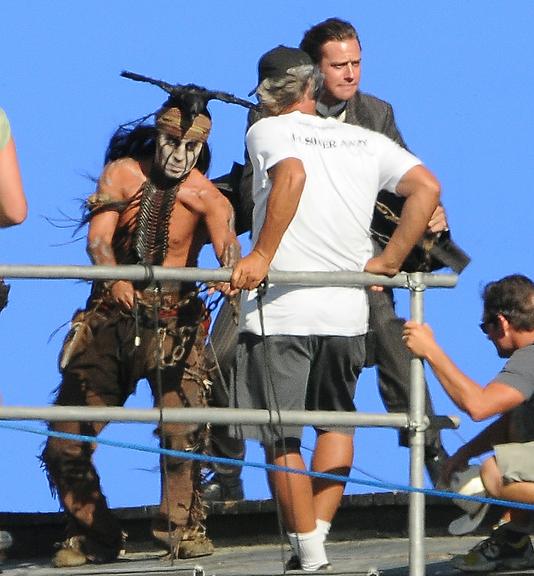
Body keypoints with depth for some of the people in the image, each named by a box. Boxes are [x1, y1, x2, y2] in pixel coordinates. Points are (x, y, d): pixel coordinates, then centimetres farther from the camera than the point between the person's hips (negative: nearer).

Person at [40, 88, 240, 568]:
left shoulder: (205, 196, -3)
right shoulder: (123, 174, 1)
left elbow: (227, 244, -22)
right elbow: (98, 239, -13)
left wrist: (234, 271, -46)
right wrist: (115, 278, -35)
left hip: (173, 321, -2)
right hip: (111, 317, 2)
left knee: (183, 428, -24)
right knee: (66, 438, -1)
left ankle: (183, 528, -8)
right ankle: (93, 534, 17)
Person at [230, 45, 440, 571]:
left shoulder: (267, 131, 0)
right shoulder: (366, 141, 12)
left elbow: (292, 174, -22)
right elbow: (427, 188, 1)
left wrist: (263, 256, -21)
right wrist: (389, 263, 6)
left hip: (278, 310, -4)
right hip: (346, 311, 4)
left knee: (281, 440, 5)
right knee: (336, 421, 23)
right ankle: (318, 531, 13)